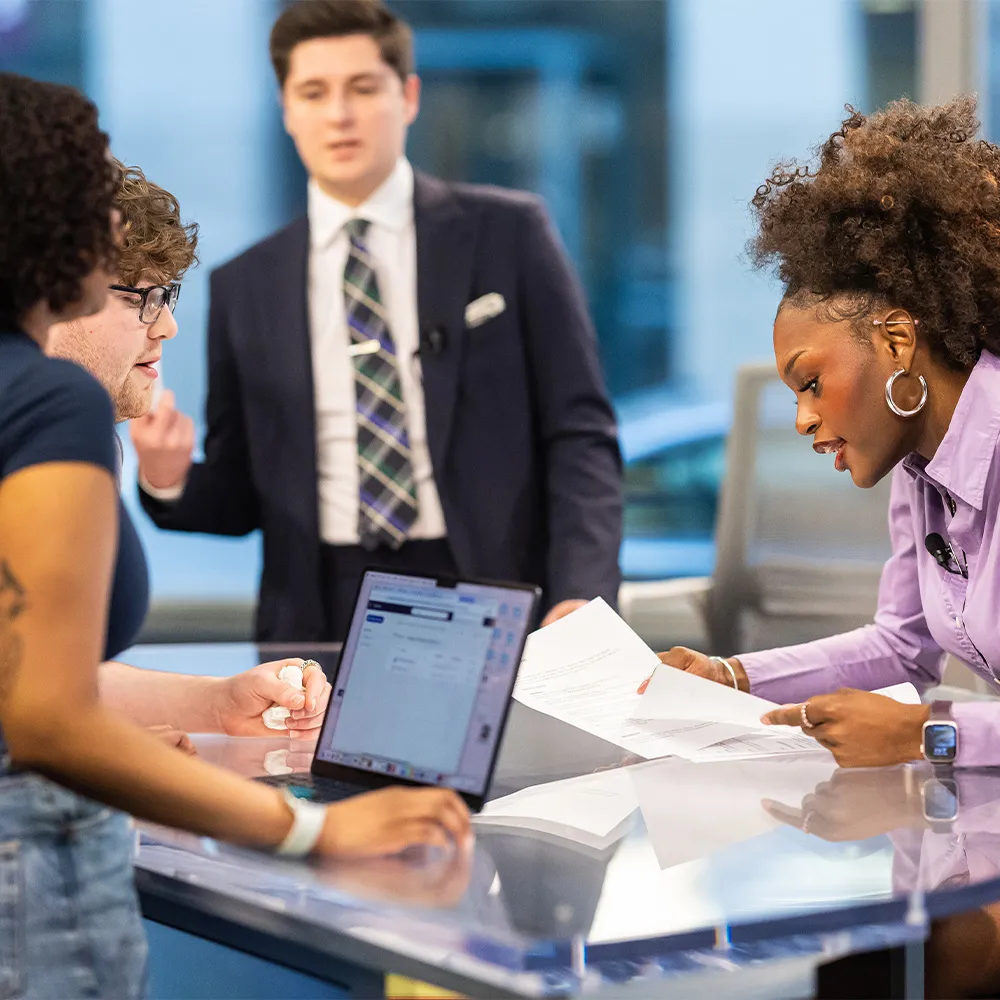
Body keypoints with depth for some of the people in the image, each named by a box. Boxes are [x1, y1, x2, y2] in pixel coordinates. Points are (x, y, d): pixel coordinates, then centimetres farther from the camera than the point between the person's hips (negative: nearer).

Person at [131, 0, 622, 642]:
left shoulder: (510, 235, 5)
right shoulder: (243, 288, 10)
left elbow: (579, 433, 2)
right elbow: (238, 498, 14)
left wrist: (583, 595, -12)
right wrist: (169, 480, -8)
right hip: (319, 616, 2)